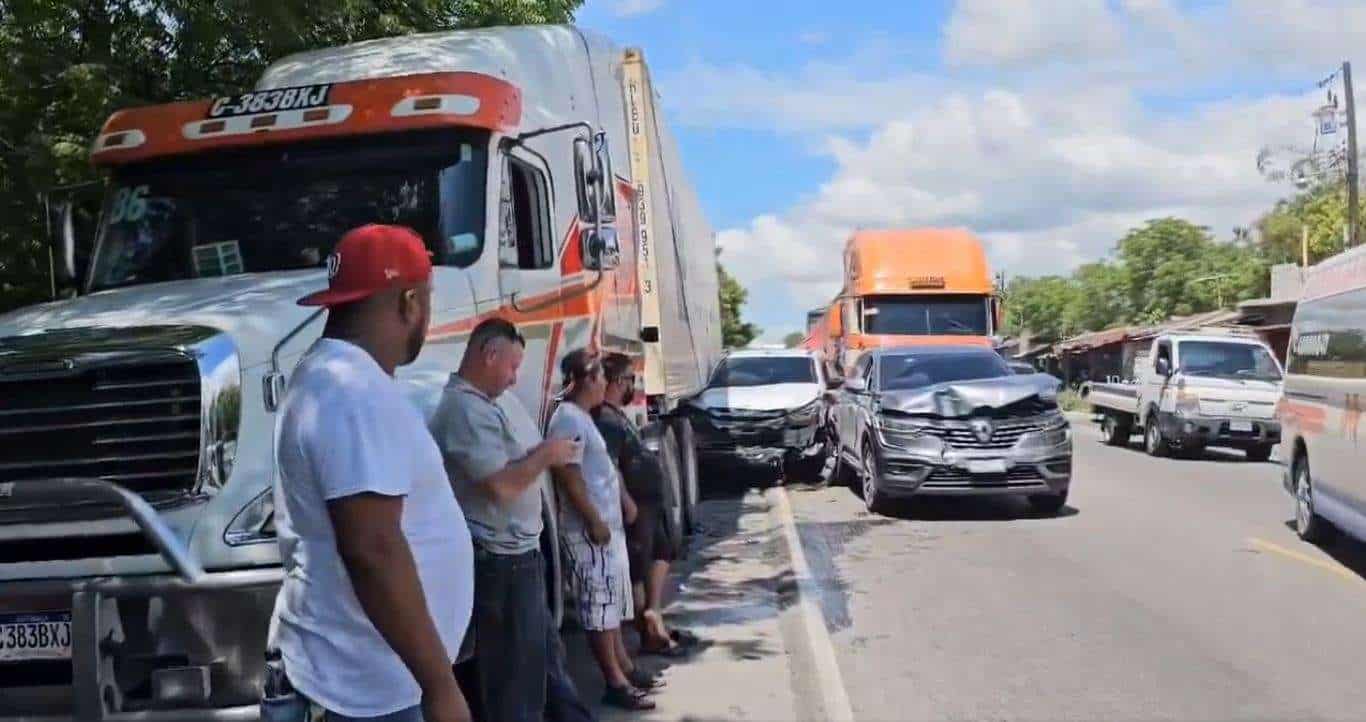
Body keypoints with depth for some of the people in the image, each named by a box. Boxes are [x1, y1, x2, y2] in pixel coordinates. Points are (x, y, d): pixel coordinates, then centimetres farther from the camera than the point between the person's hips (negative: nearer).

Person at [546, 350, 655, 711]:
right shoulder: (568, 418, -18)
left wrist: (624, 501, 23)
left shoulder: (583, 416, 14)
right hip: (589, 529, -11)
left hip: (609, 524, 11)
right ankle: (615, 682, 2)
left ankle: (624, 666, 27)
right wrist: (594, 521, -22)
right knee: (599, 604, -4)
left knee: (612, 600, 17)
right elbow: (568, 475, -23)